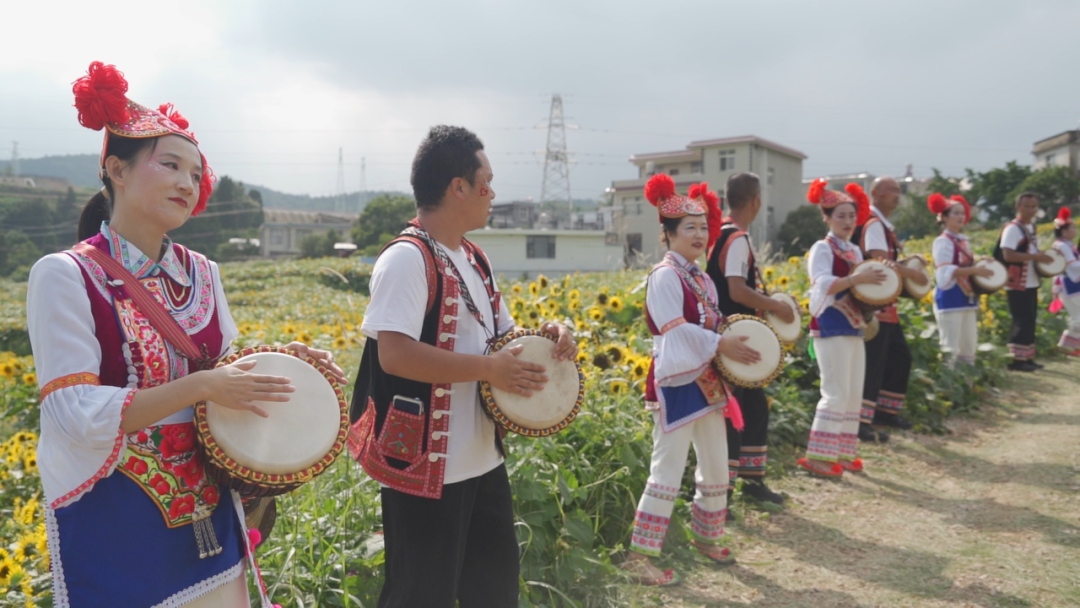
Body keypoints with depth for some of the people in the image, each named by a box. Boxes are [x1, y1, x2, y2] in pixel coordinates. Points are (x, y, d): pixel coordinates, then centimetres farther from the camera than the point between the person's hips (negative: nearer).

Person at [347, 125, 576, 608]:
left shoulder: (473, 259, 10)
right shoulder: (407, 259, -18)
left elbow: (502, 334, 19)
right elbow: (394, 354, -28)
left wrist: (547, 335, -2)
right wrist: (490, 369, -23)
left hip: (482, 459, 9)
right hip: (425, 469, -9)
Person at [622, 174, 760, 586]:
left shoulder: (701, 278, 13)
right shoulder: (665, 275, -12)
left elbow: (711, 325, 16)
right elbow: (676, 329, -20)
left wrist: (737, 342, -3)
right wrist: (723, 345, -20)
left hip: (707, 382, 9)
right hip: (677, 383, -9)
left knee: (716, 466, 17)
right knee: (668, 470, -7)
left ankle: (706, 537, 36)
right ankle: (639, 556, 2)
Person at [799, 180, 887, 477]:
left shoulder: (855, 251, 15)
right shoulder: (822, 248, -8)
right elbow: (823, 284, -23)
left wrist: (878, 280, 2)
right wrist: (858, 278, -32)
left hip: (854, 327, 8)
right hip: (831, 328, -8)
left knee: (854, 394, 10)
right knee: (836, 393, -9)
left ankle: (844, 453, 19)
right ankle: (818, 456, -2)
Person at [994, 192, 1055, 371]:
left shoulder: (1031, 227, 15)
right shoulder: (1012, 228, -14)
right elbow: (1008, 255, -24)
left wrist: (1042, 257, 6)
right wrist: (1036, 256, -26)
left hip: (1031, 283, 9)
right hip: (1018, 285, -9)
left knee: (1030, 321, 12)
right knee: (1022, 322, -7)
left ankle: (1027, 358, 19)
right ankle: (1017, 360, -1)